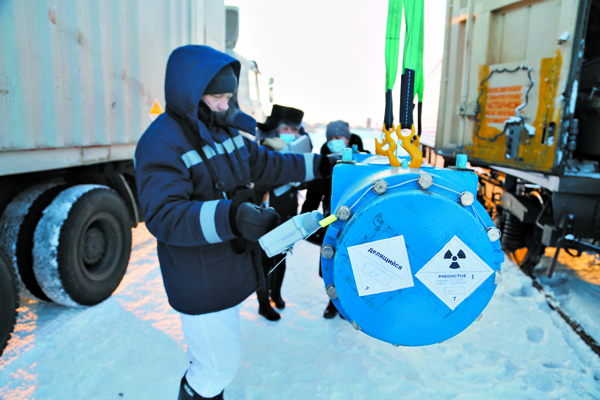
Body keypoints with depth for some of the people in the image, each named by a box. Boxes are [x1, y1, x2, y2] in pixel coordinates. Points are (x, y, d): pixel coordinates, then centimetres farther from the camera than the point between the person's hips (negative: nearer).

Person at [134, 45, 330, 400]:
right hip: (201, 282, -8)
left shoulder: (225, 128, 4)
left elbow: (265, 165, 15)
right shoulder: (161, 142, -22)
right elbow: (164, 215, -33)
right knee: (220, 364, 6)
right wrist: (231, 217, -48)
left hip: (233, 268, 8)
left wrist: (318, 166, 11)